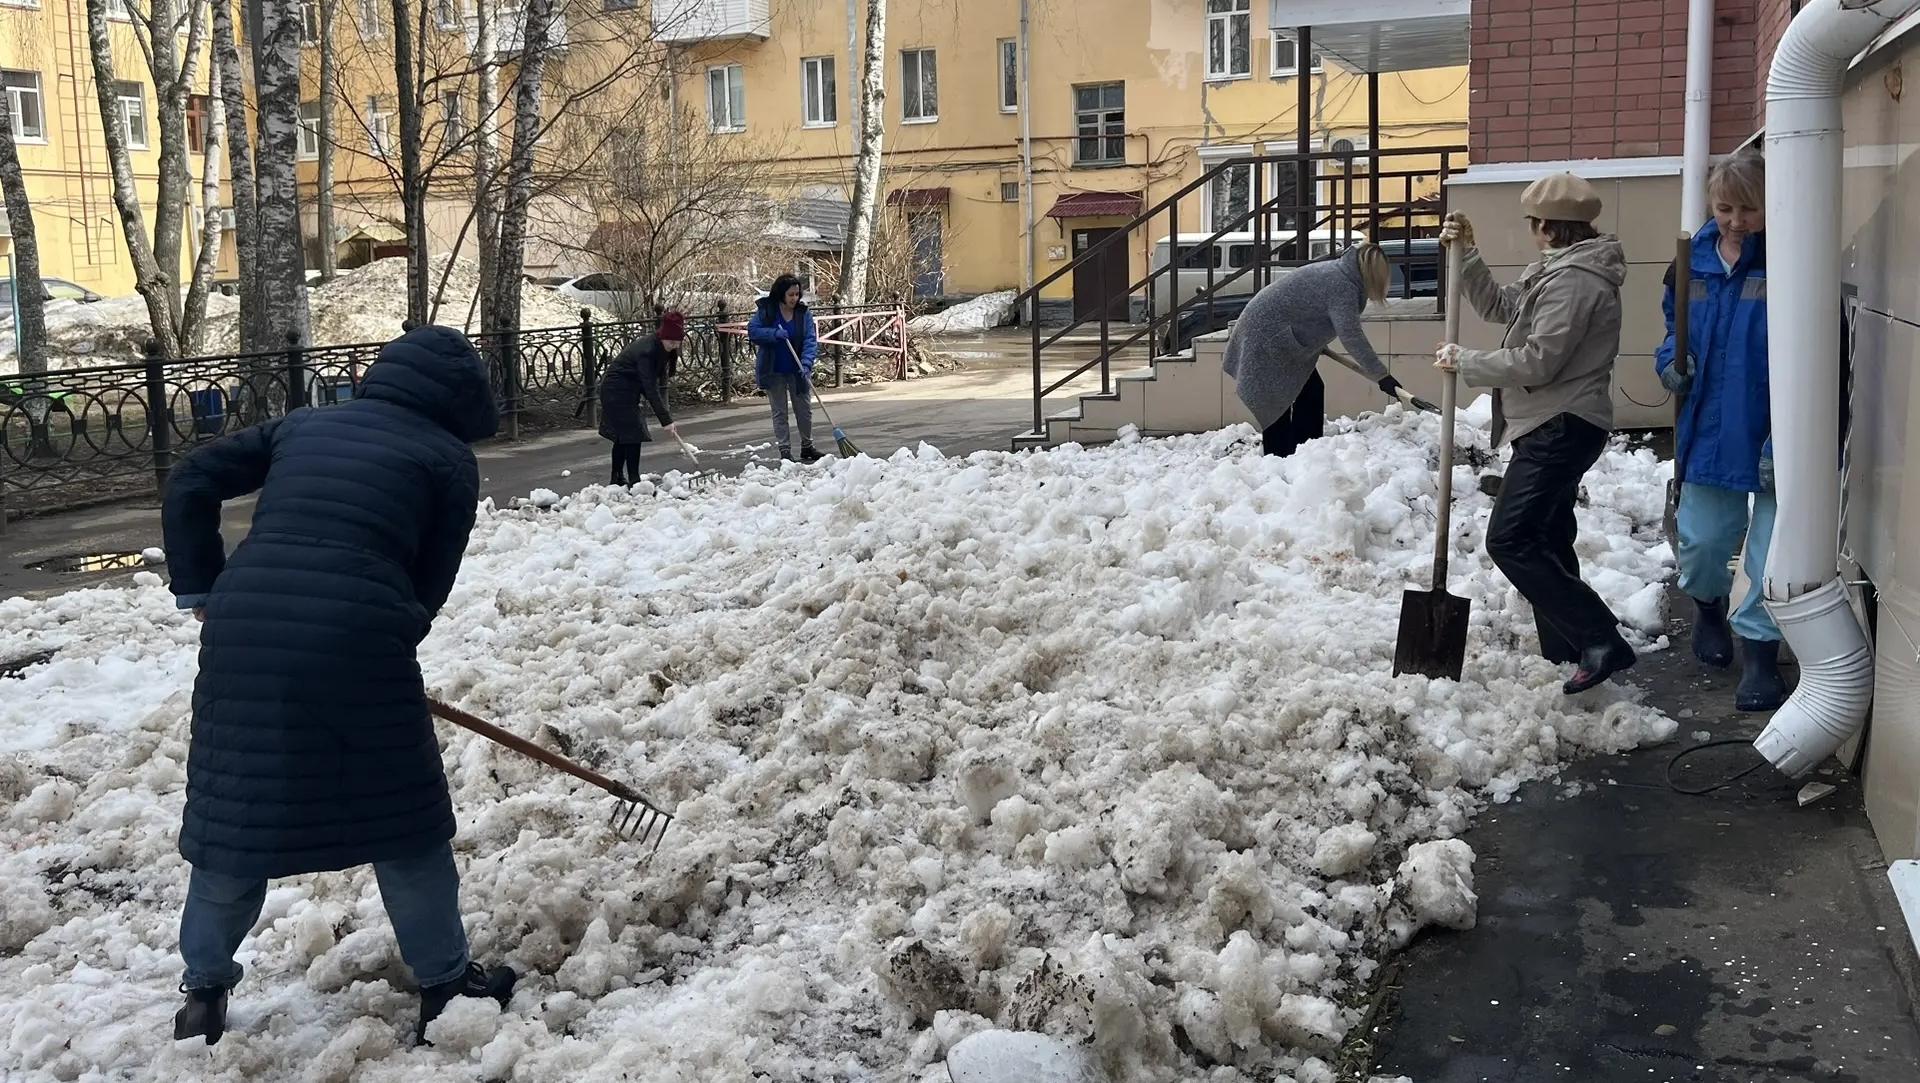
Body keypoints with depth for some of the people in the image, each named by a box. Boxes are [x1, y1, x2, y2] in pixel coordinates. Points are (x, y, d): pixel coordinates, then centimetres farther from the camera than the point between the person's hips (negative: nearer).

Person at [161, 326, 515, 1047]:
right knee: (403, 819, 13)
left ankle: (205, 990, 34)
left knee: (235, 810, 18)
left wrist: (201, 588, 22)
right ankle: (444, 983, 26)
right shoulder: (449, 459, 12)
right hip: (358, 638, -4)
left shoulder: (304, 424, 24)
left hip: (245, 629, 4)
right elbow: (430, 583, 9)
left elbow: (191, 485, 19)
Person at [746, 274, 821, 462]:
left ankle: (807, 447, 24)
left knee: (804, 410, 10)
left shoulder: (804, 313, -5)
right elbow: (752, 331, -11)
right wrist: (774, 333, -26)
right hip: (774, 371, -1)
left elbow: (810, 340, -12)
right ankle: (785, 451, 10)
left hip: (797, 370, 1)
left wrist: (806, 362, -28)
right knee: (779, 413, 5)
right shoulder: (765, 310, -7)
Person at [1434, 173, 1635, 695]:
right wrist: (1466, 254, 13)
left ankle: (1600, 640, -14)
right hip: (1556, 426, 11)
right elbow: (1498, 307, 23)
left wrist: (1465, 362, -11)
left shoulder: (1573, 280, -18)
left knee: (1511, 540, -15)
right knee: (1547, 541, 14)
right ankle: (1565, 653, 22)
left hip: (1562, 428, -11)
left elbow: (1537, 362, -22)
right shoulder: (1559, 270, 15)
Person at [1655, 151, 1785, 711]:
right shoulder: (1696, 258, 3)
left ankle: (1760, 654, 18)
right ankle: (1708, 604, 46)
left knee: (1770, 551, 3)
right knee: (1702, 542, 15)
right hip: (1708, 429, 5)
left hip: (1772, 436, -4)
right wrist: (1671, 360, -1)